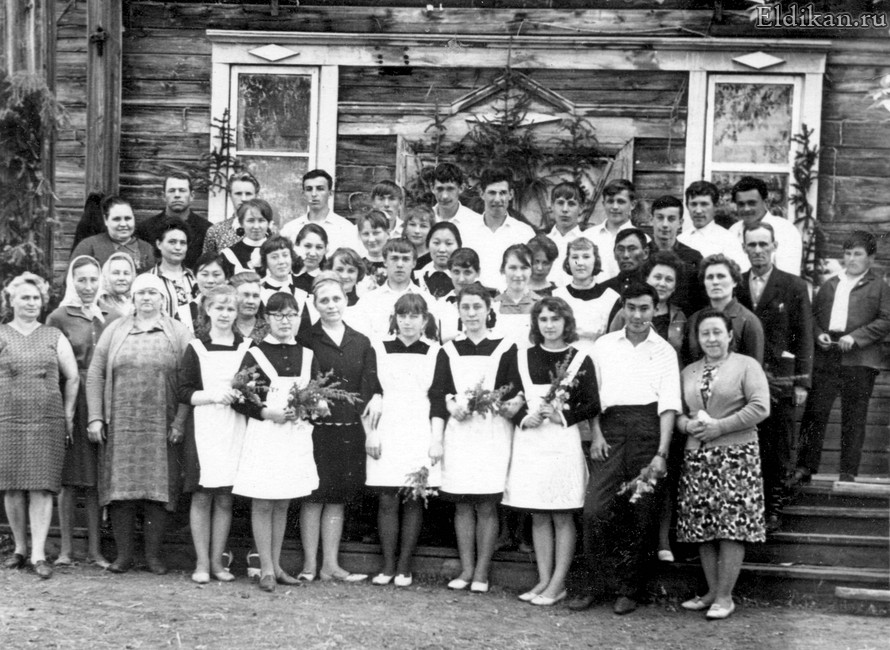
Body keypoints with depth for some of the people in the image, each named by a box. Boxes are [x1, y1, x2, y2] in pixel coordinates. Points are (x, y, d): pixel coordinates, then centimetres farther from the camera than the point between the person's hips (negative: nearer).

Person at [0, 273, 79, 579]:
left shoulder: (54, 336, 10)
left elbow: (73, 377, 11)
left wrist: (68, 414, 7)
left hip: (48, 421, 0)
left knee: (42, 487, -5)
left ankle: (39, 554, -5)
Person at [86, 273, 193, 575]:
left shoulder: (179, 333, 6)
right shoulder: (115, 330, 11)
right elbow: (95, 374, 8)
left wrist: (180, 422, -9)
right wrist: (95, 418, -1)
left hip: (161, 427, -1)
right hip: (120, 425, 1)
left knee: (157, 489, -1)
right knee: (120, 488, 0)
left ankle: (154, 554, 7)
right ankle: (123, 554, 8)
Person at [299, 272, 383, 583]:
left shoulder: (361, 343, 12)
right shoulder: (306, 340, 0)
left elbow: (372, 383, 11)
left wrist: (376, 397, -8)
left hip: (350, 429, 4)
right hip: (316, 426, -4)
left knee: (337, 498, 8)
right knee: (314, 496, 0)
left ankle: (331, 564, 14)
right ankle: (310, 563, 8)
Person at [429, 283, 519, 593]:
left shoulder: (505, 349, 4)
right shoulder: (448, 351, 11)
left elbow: (518, 394, 4)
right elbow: (437, 397, 7)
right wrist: (437, 439, -1)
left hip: (493, 433, -2)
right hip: (457, 432, 2)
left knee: (487, 505, -3)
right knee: (462, 504, 3)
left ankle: (482, 573, 4)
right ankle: (466, 570, 11)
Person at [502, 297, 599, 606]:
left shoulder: (580, 360, 1)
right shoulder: (523, 358, 10)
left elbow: (593, 405, -2)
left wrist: (562, 416, -13)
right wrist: (524, 417, -8)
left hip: (564, 442, -3)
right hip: (529, 442, 3)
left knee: (562, 516, 1)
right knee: (538, 516, 7)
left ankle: (558, 583, 6)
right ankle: (543, 580, 15)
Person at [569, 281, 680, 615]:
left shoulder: (664, 351, 8)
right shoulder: (604, 345, 14)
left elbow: (669, 404, 0)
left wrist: (661, 453, -9)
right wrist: (596, 433, -2)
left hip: (648, 429, -1)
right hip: (611, 429, 1)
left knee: (641, 515, 1)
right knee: (595, 510, -8)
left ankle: (628, 589, 12)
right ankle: (592, 584, 4)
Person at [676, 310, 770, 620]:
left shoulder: (746, 365, 1)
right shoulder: (688, 371, 16)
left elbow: (760, 408, -10)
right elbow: (676, 411, 17)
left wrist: (720, 426, -14)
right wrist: (687, 424, -6)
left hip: (736, 455, -5)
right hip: (697, 456, 5)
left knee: (732, 526, -7)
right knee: (702, 526, 4)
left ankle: (725, 596, -1)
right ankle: (712, 591, 15)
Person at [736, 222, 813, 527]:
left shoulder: (793, 287, 2)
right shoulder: (735, 285, 8)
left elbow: (803, 338, 1)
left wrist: (802, 382, -5)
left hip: (779, 379, -1)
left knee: (778, 449, 4)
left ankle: (773, 508, 14)